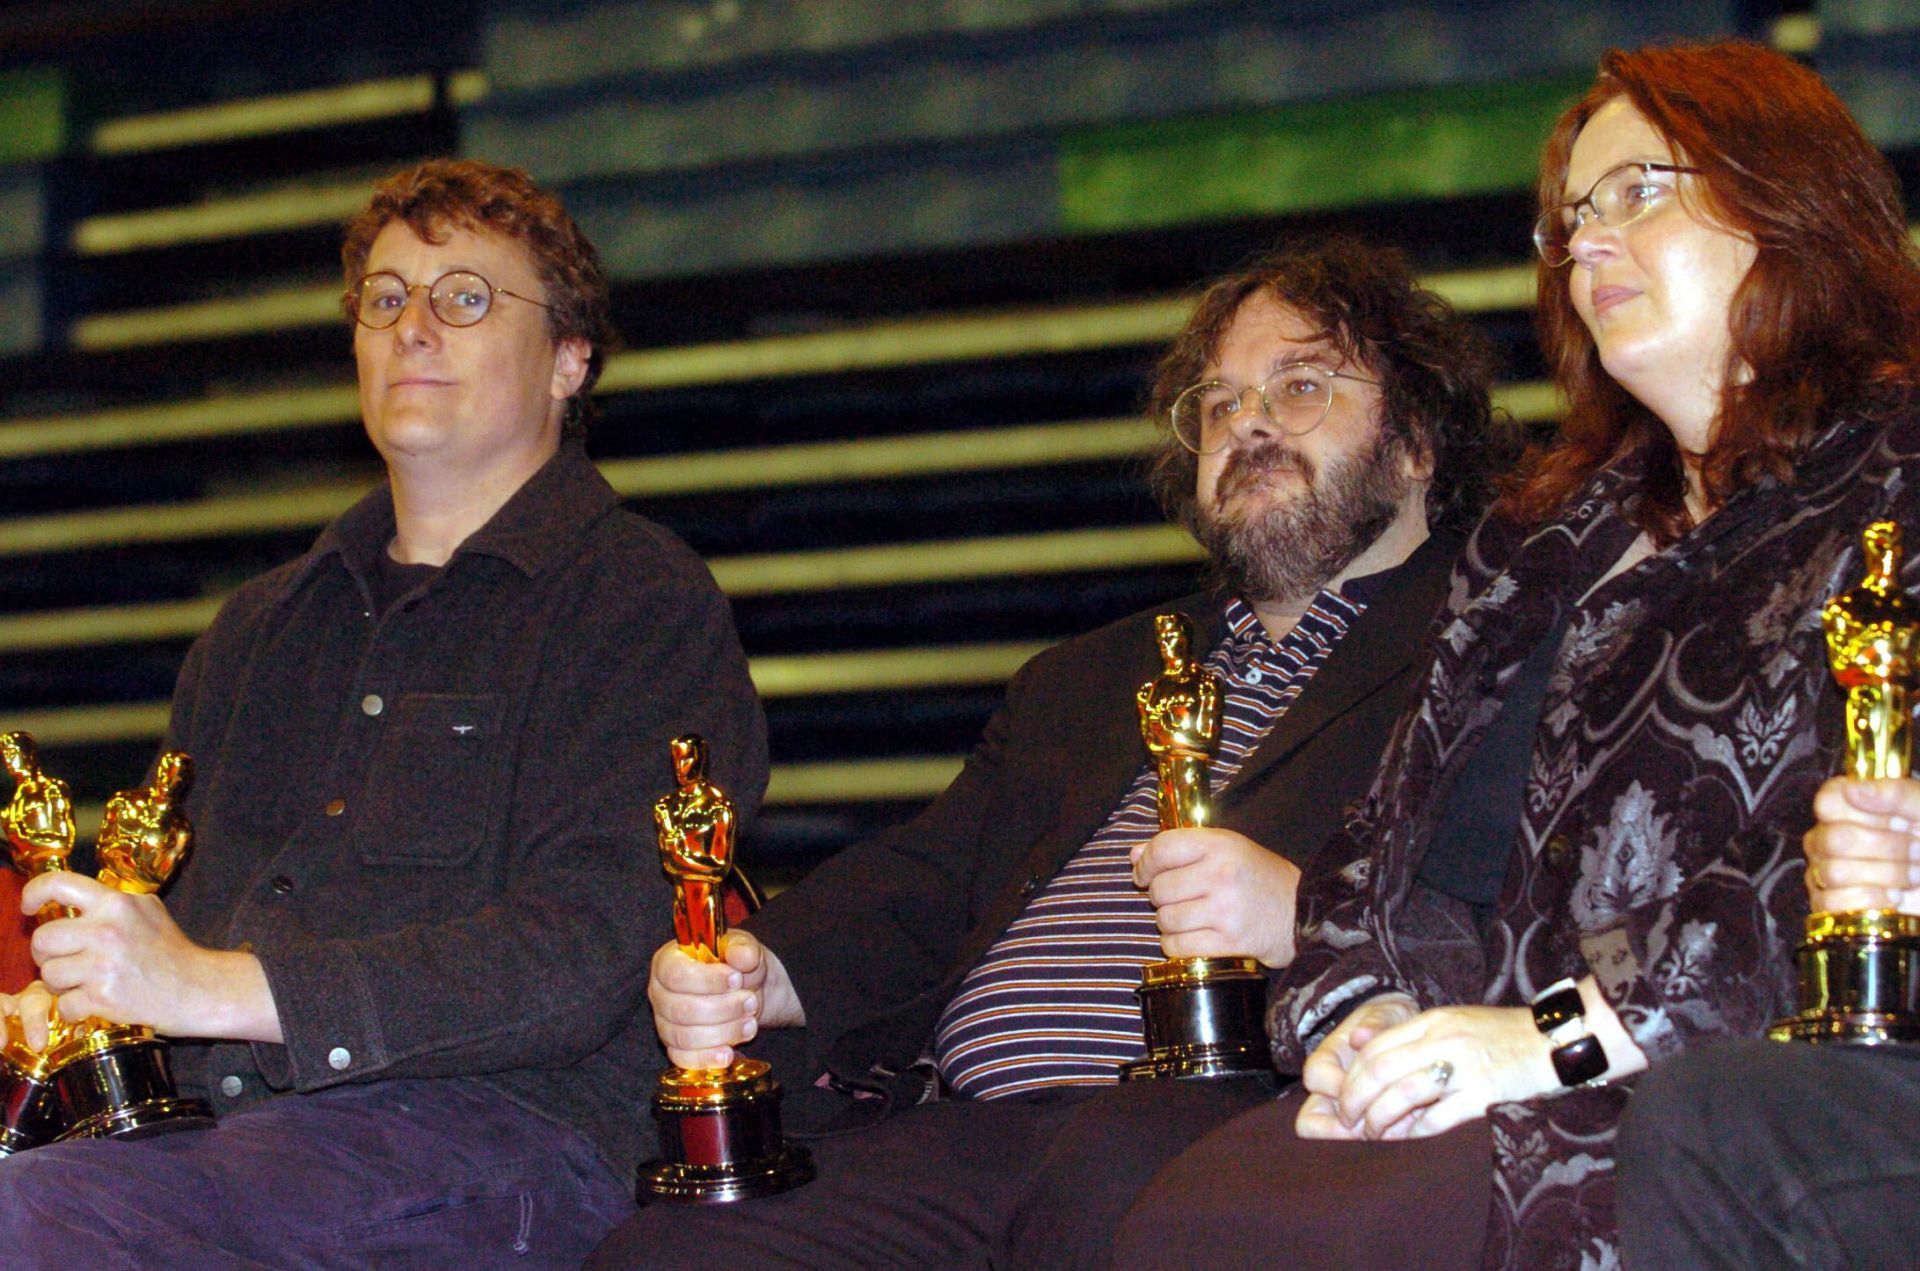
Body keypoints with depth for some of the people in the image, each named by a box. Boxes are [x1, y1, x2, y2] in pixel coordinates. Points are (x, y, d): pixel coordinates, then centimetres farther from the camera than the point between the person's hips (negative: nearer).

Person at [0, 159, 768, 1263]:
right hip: (222, 1126, 6)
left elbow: (580, 949, -11)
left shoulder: (642, 601, 3)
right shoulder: (263, 626, 26)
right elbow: (163, 906, 30)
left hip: (504, 1127, -6)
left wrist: (222, 988, -19)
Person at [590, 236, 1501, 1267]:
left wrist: (1303, 916, -17)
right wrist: (757, 973, 4)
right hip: (967, 1133, 6)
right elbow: (924, 881, 24)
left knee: (1122, 1167, -41)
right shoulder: (1087, 681, 35)